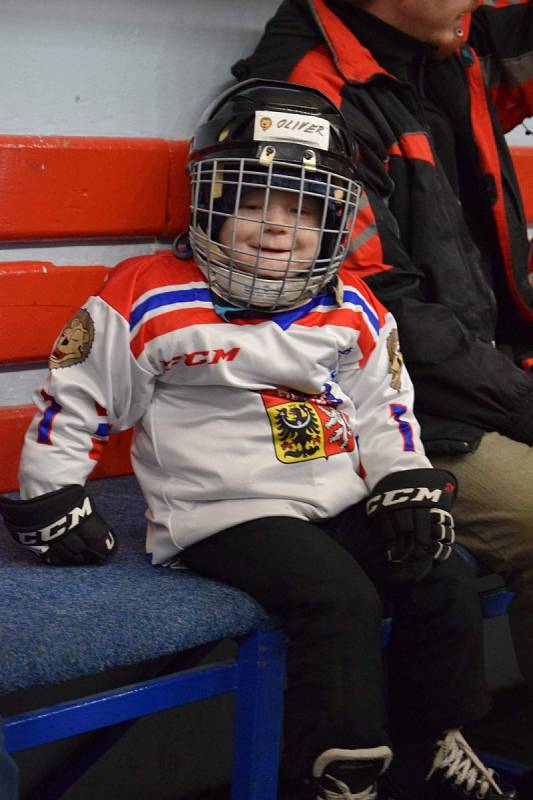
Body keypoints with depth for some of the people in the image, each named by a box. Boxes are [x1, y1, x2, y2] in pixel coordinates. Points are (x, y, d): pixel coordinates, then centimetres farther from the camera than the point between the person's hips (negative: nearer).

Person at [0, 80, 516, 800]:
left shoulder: (351, 314, 9)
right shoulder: (152, 299, -6)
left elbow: (383, 408, 18)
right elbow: (76, 396, 0)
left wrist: (410, 486, 3)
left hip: (343, 503, 6)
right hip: (226, 516, -6)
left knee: (445, 583, -6)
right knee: (340, 599, -28)